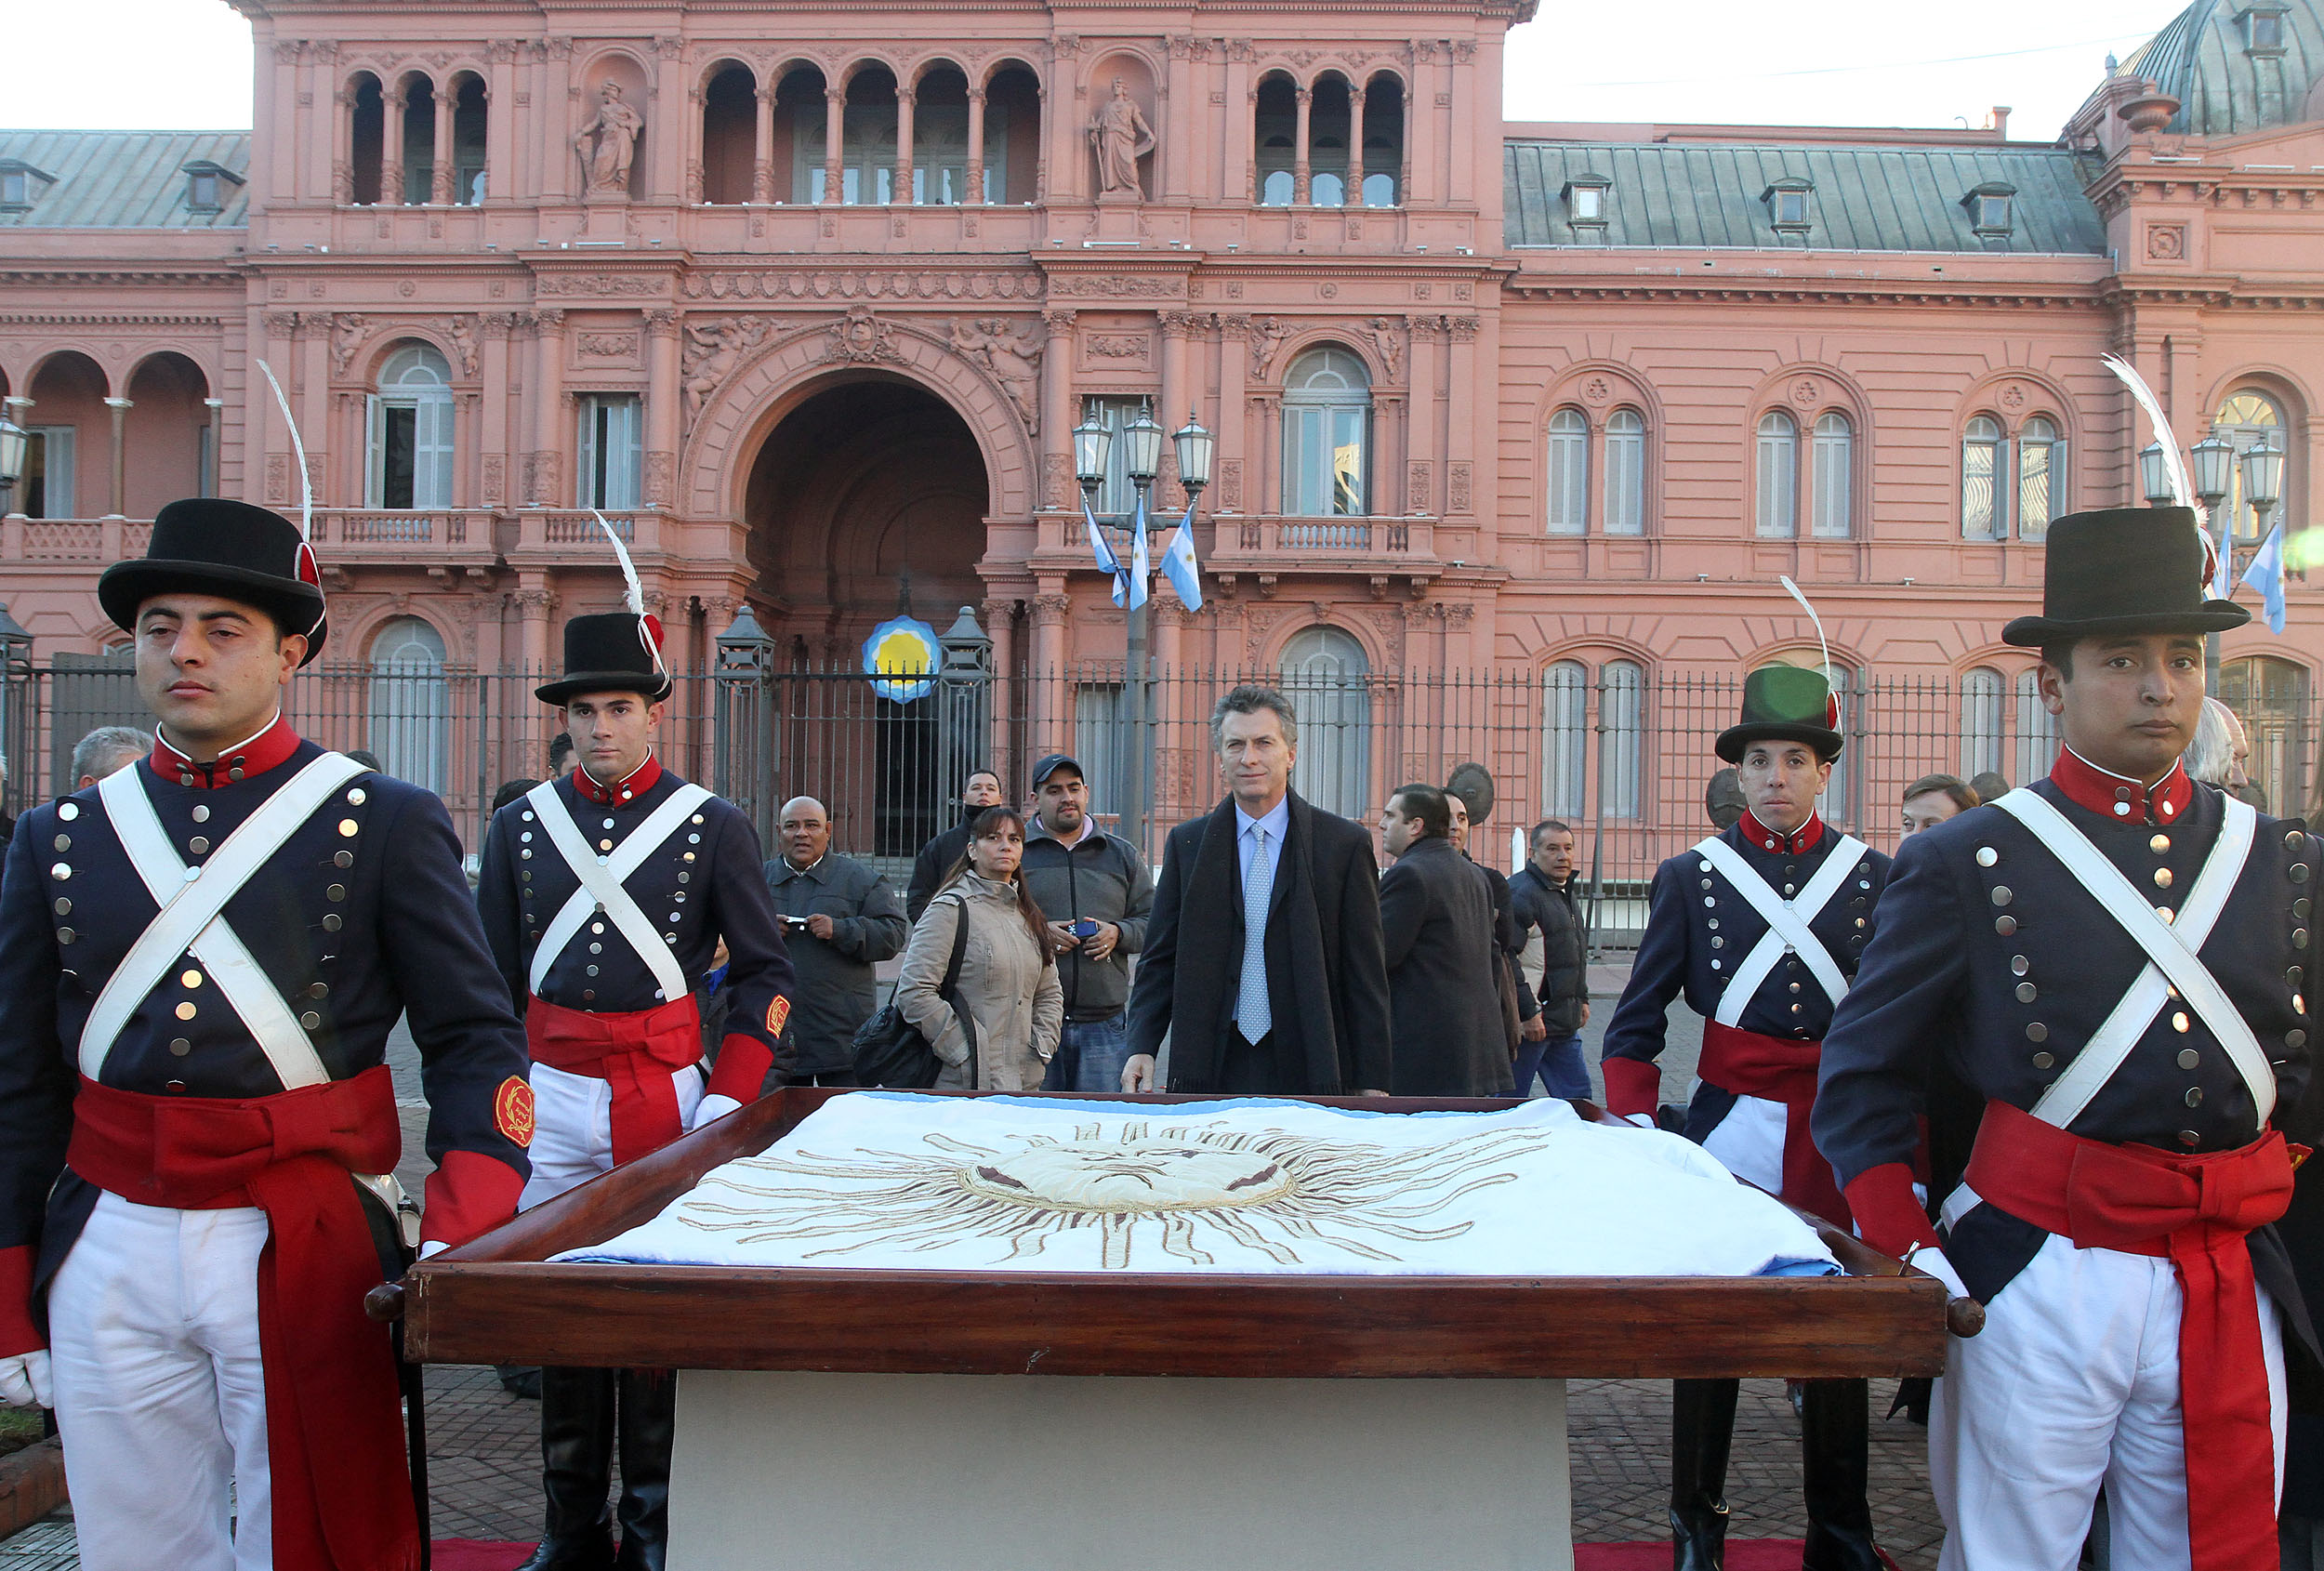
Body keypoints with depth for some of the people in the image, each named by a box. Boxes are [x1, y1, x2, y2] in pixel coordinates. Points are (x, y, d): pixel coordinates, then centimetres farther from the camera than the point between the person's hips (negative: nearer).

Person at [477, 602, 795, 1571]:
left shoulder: (715, 826, -1)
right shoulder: (520, 825, 7)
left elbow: (765, 973, 0)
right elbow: (492, 978, 12)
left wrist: (725, 1105, -7)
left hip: (668, 1095, -2)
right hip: (550, 1098, 3)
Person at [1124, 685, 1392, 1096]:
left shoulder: (1346, 843, 1)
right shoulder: (1186, 844, 7)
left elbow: (1366, 973, 1)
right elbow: (1160, 959, 9)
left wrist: (1372, 1083, -2)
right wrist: (1141, 1048, -6)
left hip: (1308, 1073, -1)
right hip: (1211, 1074, 1)